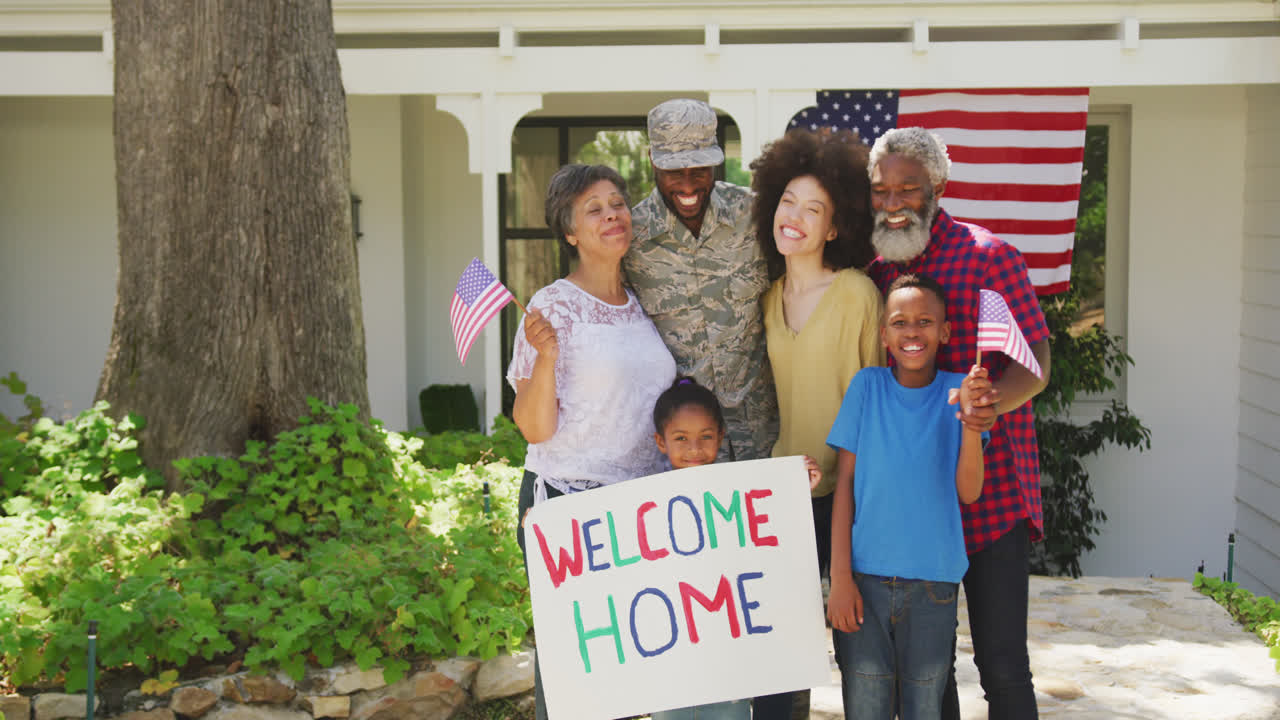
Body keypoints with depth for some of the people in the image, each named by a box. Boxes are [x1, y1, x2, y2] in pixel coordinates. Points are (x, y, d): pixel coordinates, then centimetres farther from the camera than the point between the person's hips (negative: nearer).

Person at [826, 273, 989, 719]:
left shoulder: (958, 390, 1)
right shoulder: (867, 386, 1)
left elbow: (968, 492, -6)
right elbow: (844, 484, 1)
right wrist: (840, 576, -5)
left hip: (933, 581, 1)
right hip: (865, 576, 0)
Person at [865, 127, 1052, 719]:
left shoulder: (988, 257, -6)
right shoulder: (872, 268, 9)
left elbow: (1036, 363, -10)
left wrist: (994, 400, -32)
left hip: (991, 493, -5)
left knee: (1002, 665, -1)